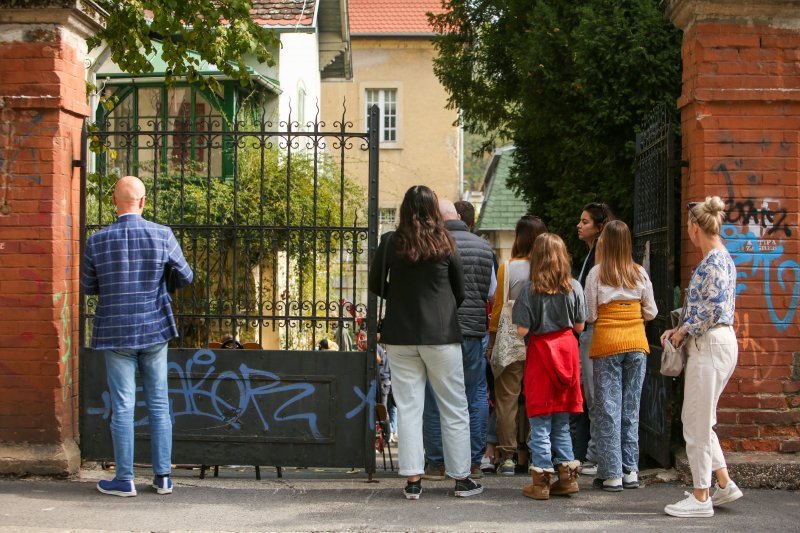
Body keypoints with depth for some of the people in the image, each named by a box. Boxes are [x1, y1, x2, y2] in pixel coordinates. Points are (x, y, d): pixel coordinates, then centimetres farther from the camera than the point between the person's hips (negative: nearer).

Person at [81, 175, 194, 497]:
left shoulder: (98, 241, -8)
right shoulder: (162, 236, -7)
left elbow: (88, 287, 5)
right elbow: (185, 277, 4)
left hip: (116, 334, -1)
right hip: (154, 330, 1)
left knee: (122, 407, 3)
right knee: (159, 405, 9)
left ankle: (124, 480, 8)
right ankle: (163, 477, 13)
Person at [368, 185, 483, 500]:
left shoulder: (390, 242, -3)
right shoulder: (444, 243, -4)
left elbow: (376, 284, 6)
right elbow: (460, 290, 6)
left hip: (400, 335, 1)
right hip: (441, 333, -1)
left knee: (408, 407, 6)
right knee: (454, 408, 7)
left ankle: (413, 480, 5)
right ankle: (461, 478, 10)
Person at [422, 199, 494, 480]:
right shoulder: (485, 247, 8)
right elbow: (493, 294, 13)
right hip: (474, 331, 4)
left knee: (434, 399, 4)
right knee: (476, 396, 11)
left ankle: (436, 463, 7)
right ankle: (473, 462, 13)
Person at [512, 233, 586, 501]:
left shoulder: (530, 290, -12)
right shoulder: (574, 288, -2)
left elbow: (522, 330, -13)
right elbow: (579, 326, 4)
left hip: (541, 350, -3)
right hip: (567, 349, 4)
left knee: (540, 421, 2)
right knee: (562, 422, 14)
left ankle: (541, 481, 4)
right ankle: (567, 476, 14)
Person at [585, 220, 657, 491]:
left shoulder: (596, 273, -6)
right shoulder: (640, 273, 2)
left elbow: (590, 315, -6)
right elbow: (651, 313, 6)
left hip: (606, 344, -3)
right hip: (636, 344, 3)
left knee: (608, 409, 2)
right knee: (631, 407, 11)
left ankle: (612, 474, 1)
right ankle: (630, 471, 13)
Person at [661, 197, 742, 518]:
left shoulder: (713, 261, -16)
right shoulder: (721, 258, 15)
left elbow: (713, 309, -22)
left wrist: (684, 332, -10)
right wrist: (682, 330, 12)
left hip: (710, 345, -10)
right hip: (716, 342, 10)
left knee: (697, 422, -3)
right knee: (698, 419, 16)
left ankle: (701, 498, 3)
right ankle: (724, 484, 20)